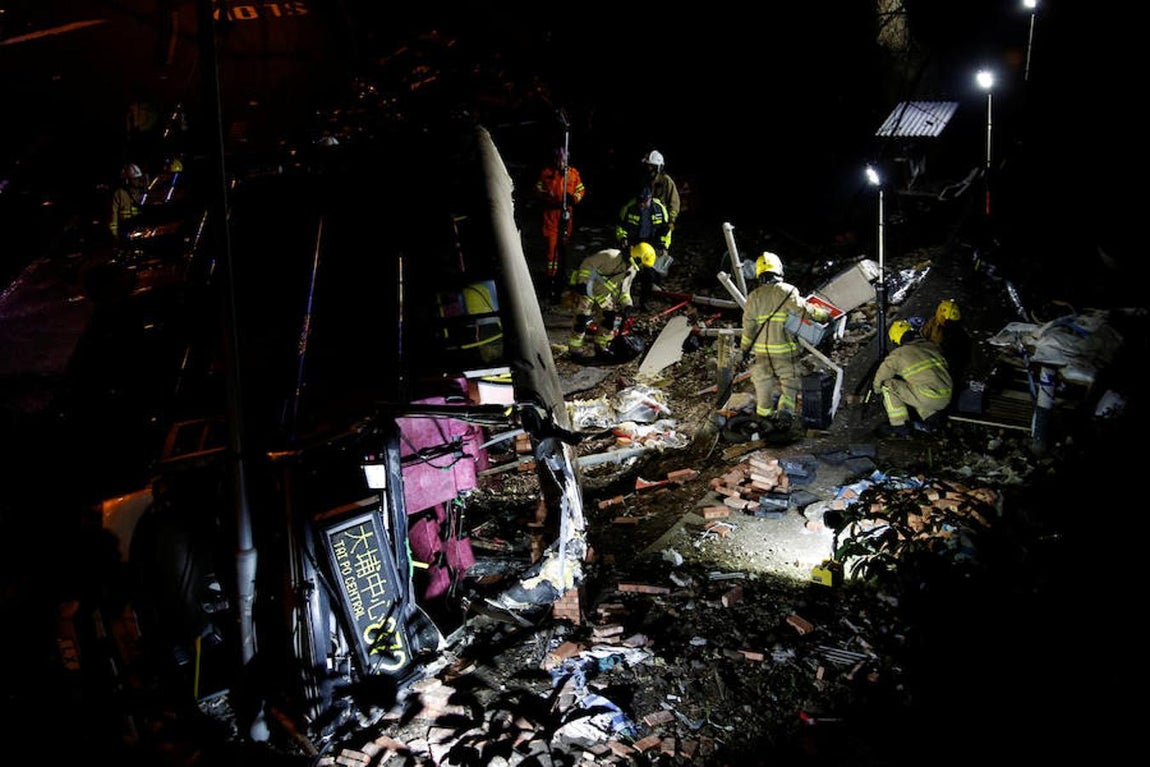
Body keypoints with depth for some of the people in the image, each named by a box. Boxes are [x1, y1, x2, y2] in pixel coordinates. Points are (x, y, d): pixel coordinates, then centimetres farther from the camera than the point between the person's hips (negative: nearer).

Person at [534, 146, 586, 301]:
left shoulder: (573, 173, 2)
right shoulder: (546, 173, -5)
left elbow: (581, 190, 9)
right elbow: (538, 191, -2)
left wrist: (574, 198, -12)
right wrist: (552, 201, -17)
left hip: (566, 213, 3)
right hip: (551, 214, -3)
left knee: (563, 244, 18)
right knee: (552, 246, -9)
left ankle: (560, 272, 38)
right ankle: (552, 282, -8)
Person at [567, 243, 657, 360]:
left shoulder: (632, 271, 0)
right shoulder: (611, 256, -27)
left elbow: (624, 289, 11)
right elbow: (588, 264, -23)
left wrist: (627, 304, -3)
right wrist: (583, 282, -27)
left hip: (603, 295, 8)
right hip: (587, 289, -8)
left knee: (610, 317, 4)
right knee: (583, 318, -12)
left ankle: (601, 347, 18)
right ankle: (576, 348, 1)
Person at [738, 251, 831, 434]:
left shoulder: (754, 297, 2)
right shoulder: (786, 291, -11)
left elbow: (748, 325, 4)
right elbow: (803, 308, -17)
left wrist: (744, 348, 14)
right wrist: (823, 315, -4)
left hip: (762, 351, 3)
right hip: (785, 350, -3)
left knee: (764, 383, 17)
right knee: (790, 384, 7)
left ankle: (763, 415, 26)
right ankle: (785, 413, -10)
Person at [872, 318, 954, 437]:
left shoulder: (897, 354, -1)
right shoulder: (931, 345, 15)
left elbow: (881, 376, 10)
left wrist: (876, 389, 33)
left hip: (928, 399, -7)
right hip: (947, 398, 7)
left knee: (888, 385, 4)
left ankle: (900, 426, 6)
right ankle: (932, 418, 19)